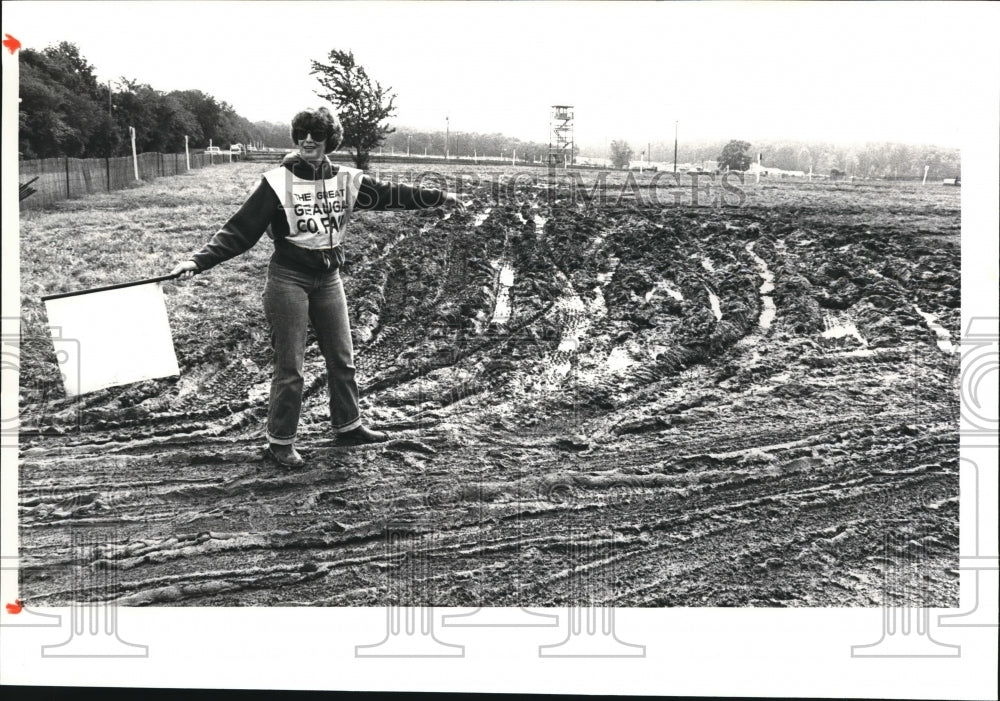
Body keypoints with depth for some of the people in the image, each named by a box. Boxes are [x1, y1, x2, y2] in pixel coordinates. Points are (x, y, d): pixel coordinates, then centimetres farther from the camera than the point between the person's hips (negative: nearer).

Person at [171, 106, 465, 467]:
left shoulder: (345, 180, 0)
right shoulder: (278, 182, -12)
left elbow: (389, 194, 4)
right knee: (289, 367, 0)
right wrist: (199, 261, -24)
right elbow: (239, 229, -14)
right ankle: (280, 441, 15)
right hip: (288, 278, -5)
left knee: (342, 358, 15)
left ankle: (347, 426, 32)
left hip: (328, 278, 5)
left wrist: (439, 197, 0)